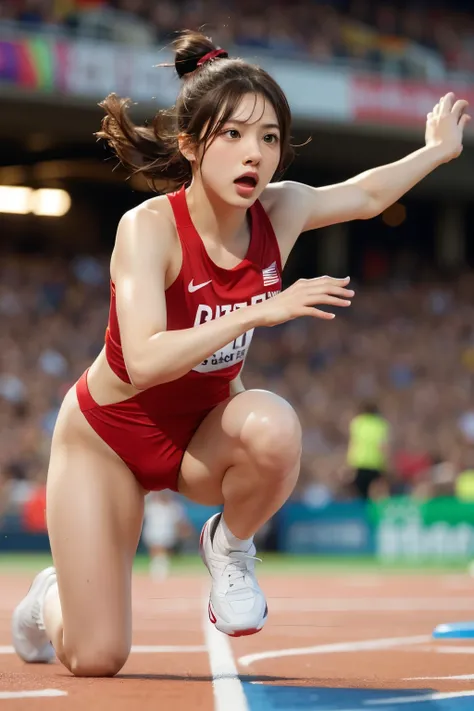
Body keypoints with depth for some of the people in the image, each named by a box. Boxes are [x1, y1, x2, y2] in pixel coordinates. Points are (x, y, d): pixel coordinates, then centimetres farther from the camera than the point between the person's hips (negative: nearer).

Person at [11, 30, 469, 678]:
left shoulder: (279, 213, -13)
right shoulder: (150, 228, -28)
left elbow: (367, 194, 10)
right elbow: (144, 361, -40)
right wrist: (260, 311, -45)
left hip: (203, 434, 4)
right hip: (105, 437, -3)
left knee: (273, 425, -35)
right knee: (96, 660, -8)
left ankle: (230, 545, -4)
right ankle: (53, 598, 30)